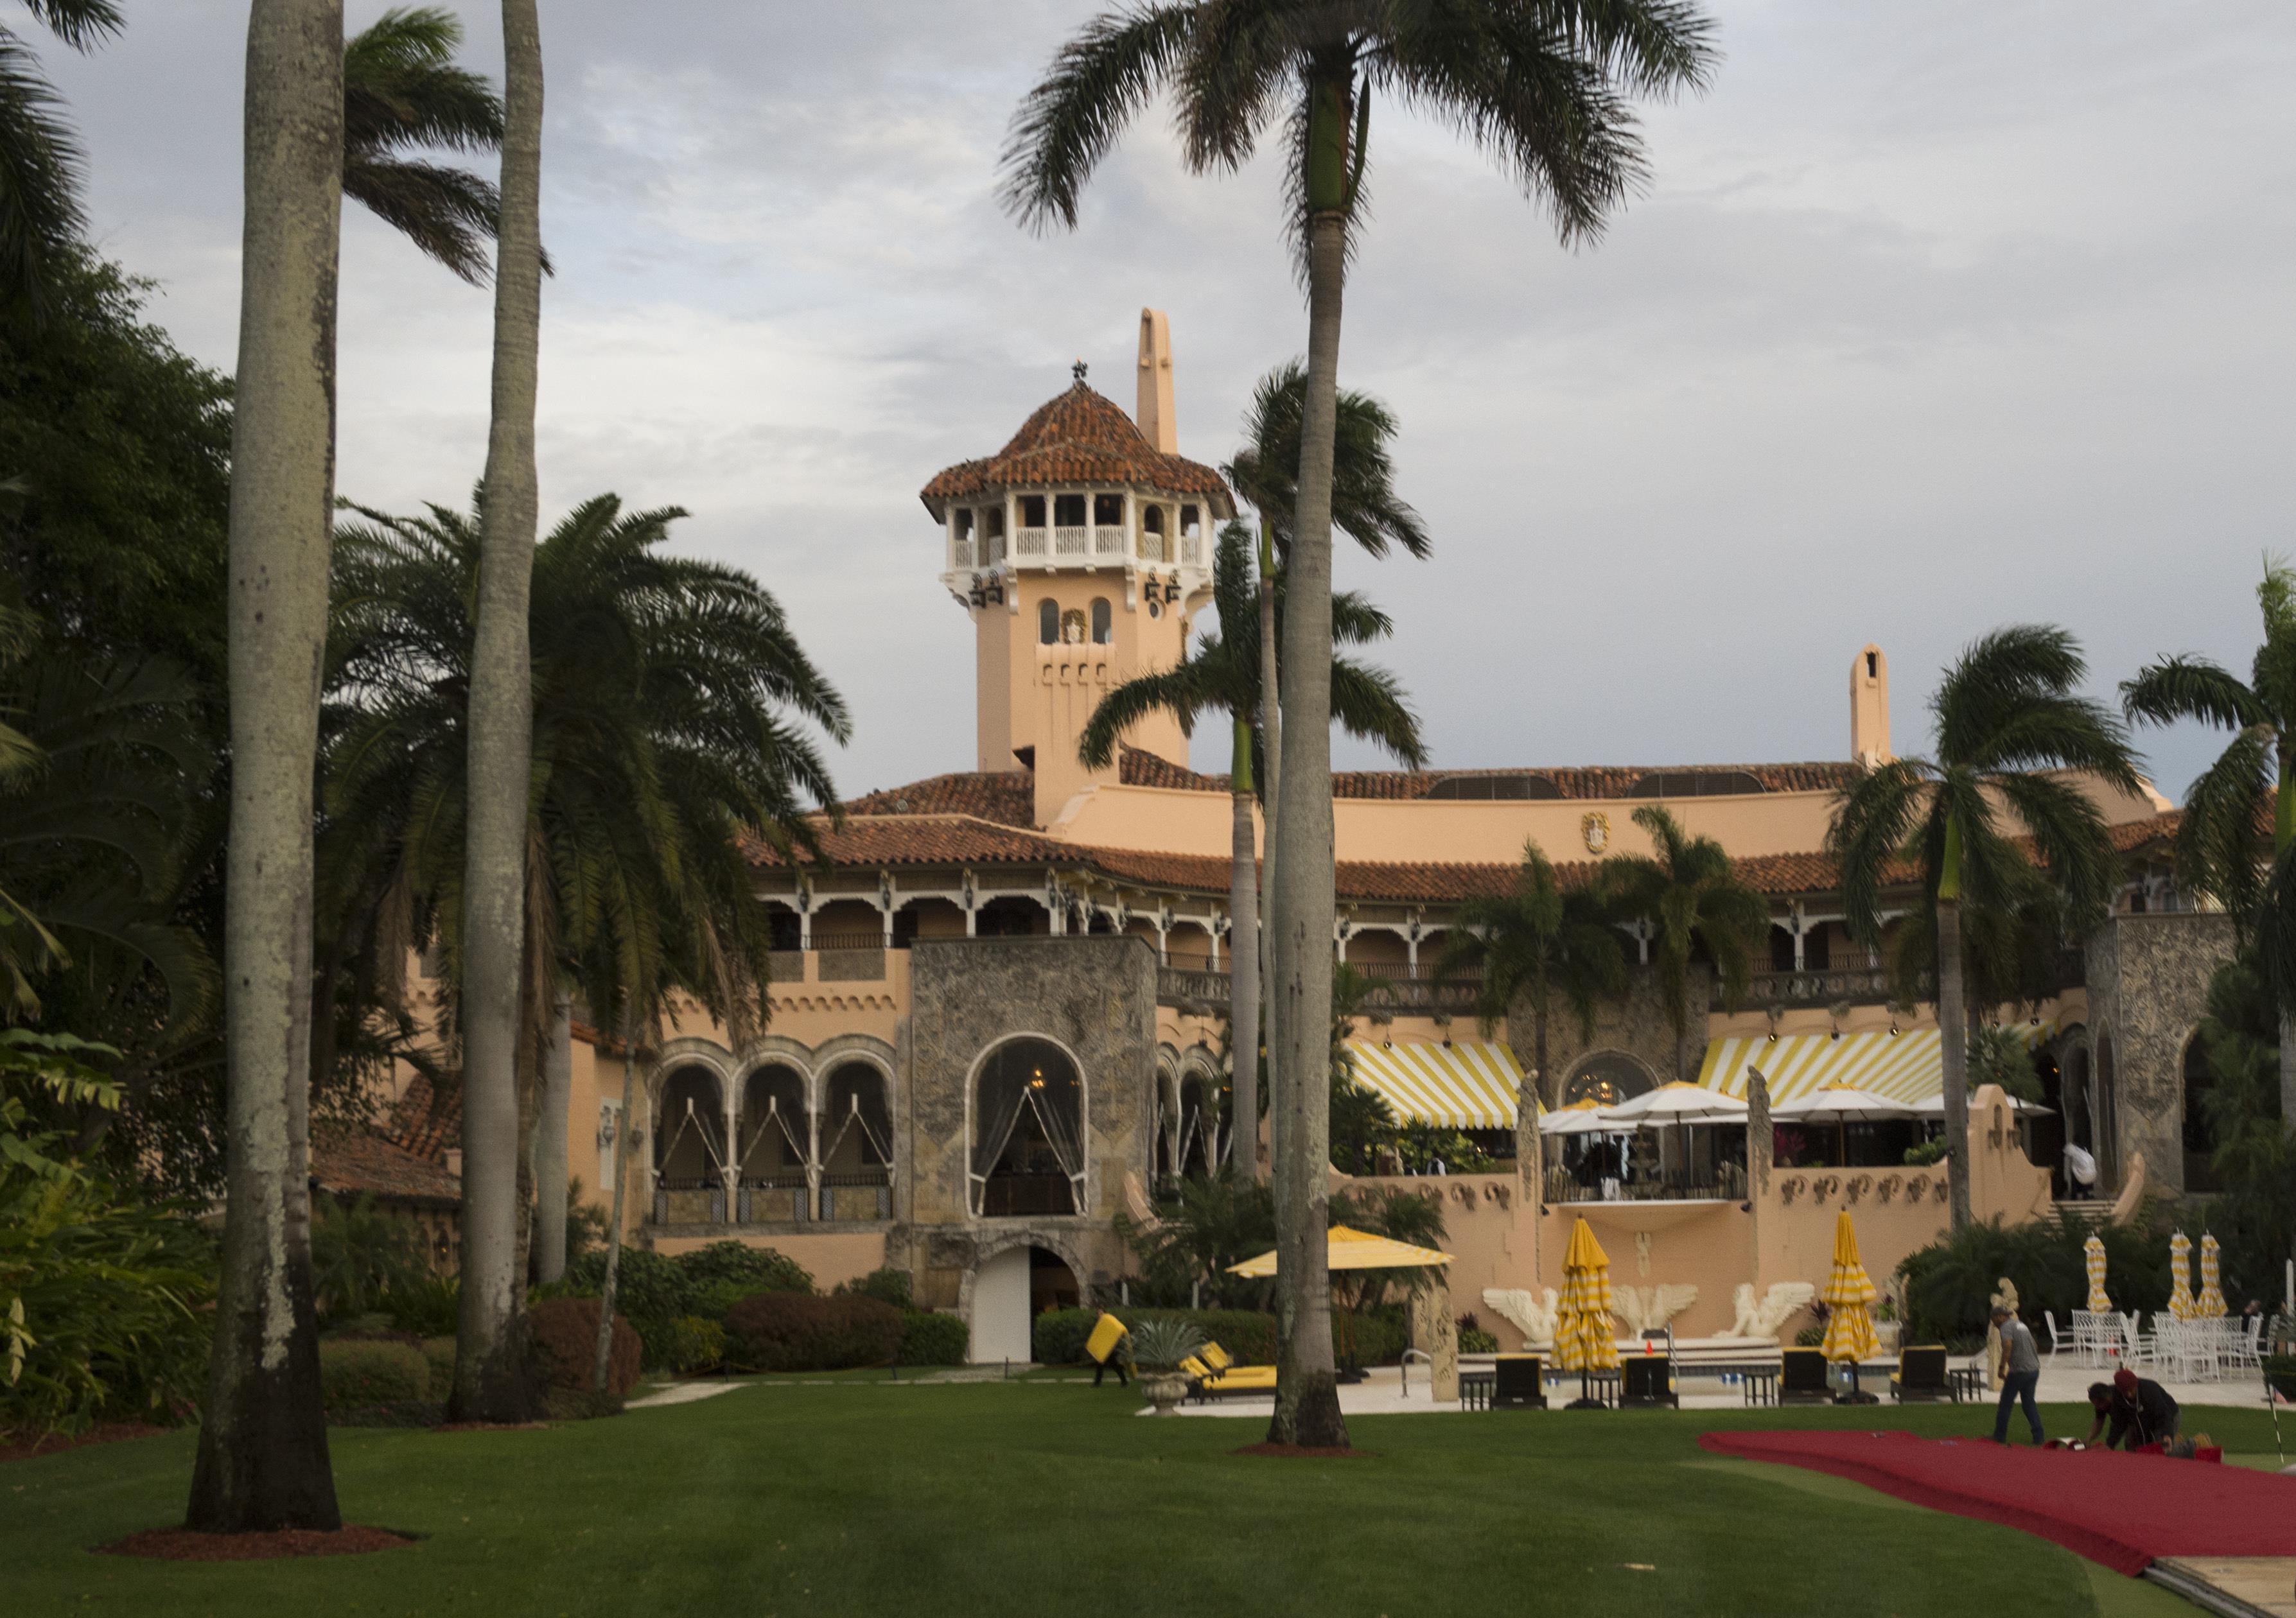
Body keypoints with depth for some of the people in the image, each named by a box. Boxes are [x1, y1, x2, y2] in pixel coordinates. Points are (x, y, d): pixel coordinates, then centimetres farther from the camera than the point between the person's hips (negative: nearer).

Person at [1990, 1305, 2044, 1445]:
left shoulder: (2007, 1327, -9)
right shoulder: (2021, 1325, 18)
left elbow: (2008, 1346, -25)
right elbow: (2033, 1346, 24)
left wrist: (2002, 1368, -21)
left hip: (2019, 1371, -8)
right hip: (2034, 1369, 8)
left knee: (2006, 1403, 4)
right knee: (2029, 1402, 13)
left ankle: (2000, 1436, 10)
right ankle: (2038, 1436, 5)